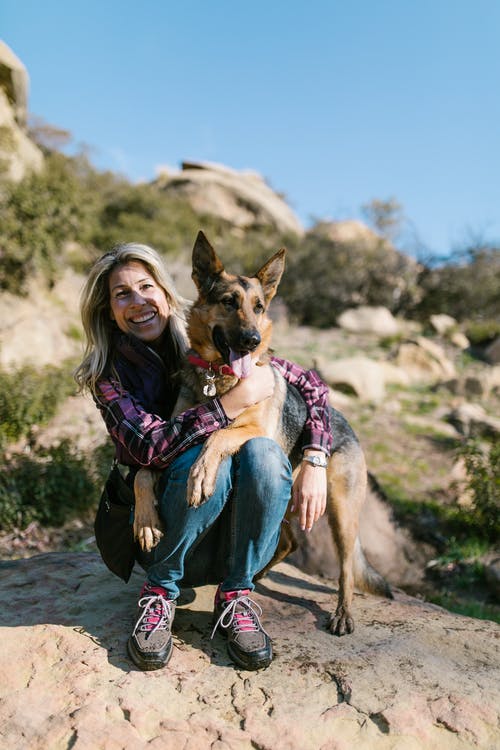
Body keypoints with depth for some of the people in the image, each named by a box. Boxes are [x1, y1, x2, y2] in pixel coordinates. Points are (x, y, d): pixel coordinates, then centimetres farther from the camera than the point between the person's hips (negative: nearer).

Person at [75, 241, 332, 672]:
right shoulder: (108, 375, -5)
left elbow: (311, 385, -3)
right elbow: (150, 444, -23)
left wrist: (314, 464, -16)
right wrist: (238, 399, -28)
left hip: (239, 536, 2)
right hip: (163, 532, -1)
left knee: (261, 452, -27)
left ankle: (236, 594, -8)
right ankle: (161, 591, -6)